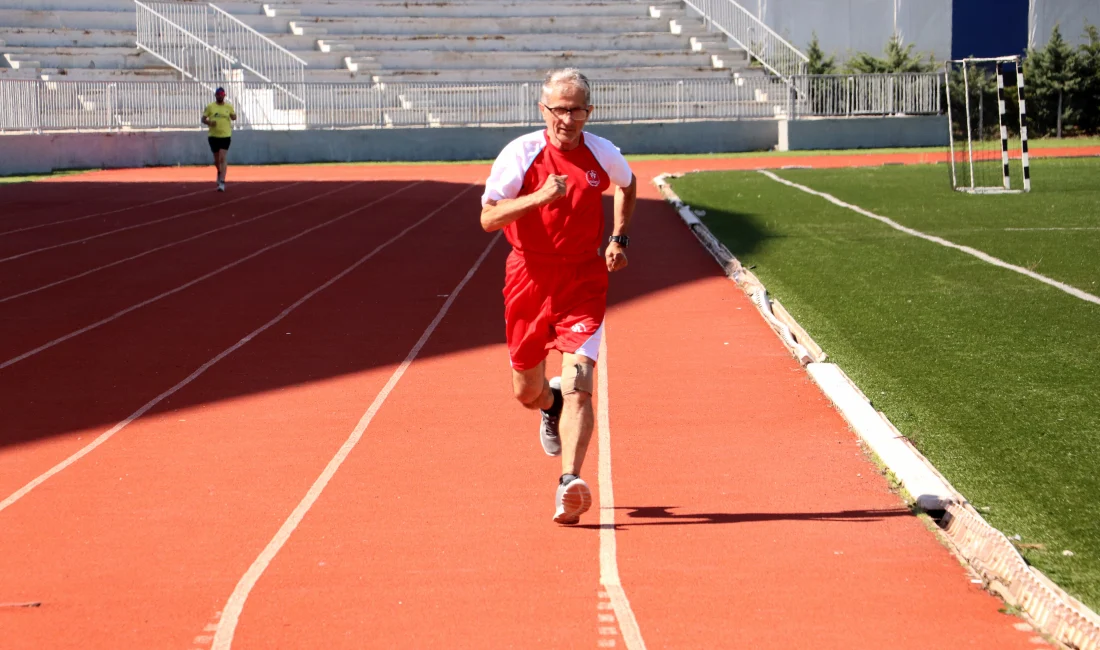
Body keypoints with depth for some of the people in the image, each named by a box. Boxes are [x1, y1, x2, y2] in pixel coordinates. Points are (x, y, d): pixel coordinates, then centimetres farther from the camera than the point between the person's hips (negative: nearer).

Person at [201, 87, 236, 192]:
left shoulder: (229, 106, 2)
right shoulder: (210, 106, 2)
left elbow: (233, 117, 4)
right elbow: (203, 119, 5)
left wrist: (233, 116, -20)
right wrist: (209, 122, -16)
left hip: (225, 136, -2)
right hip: (213, 136, 2)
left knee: (222, 159, -12)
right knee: (216, 159, 13)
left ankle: (222, 182, -14)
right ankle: (220, 172, 45)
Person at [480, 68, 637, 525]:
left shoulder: (603, 154, -2)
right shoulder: (520, 154, -10)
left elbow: (627, 184, 23)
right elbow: (488, 218, -18)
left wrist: (619, 239, 12)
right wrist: (540, 197, -32)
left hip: (584, 281, 0)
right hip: (530, 277, 0)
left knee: (577, 384, -17)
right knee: (526, 391, 12)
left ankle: (570, 482, -26)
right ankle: (551, 408, 49)